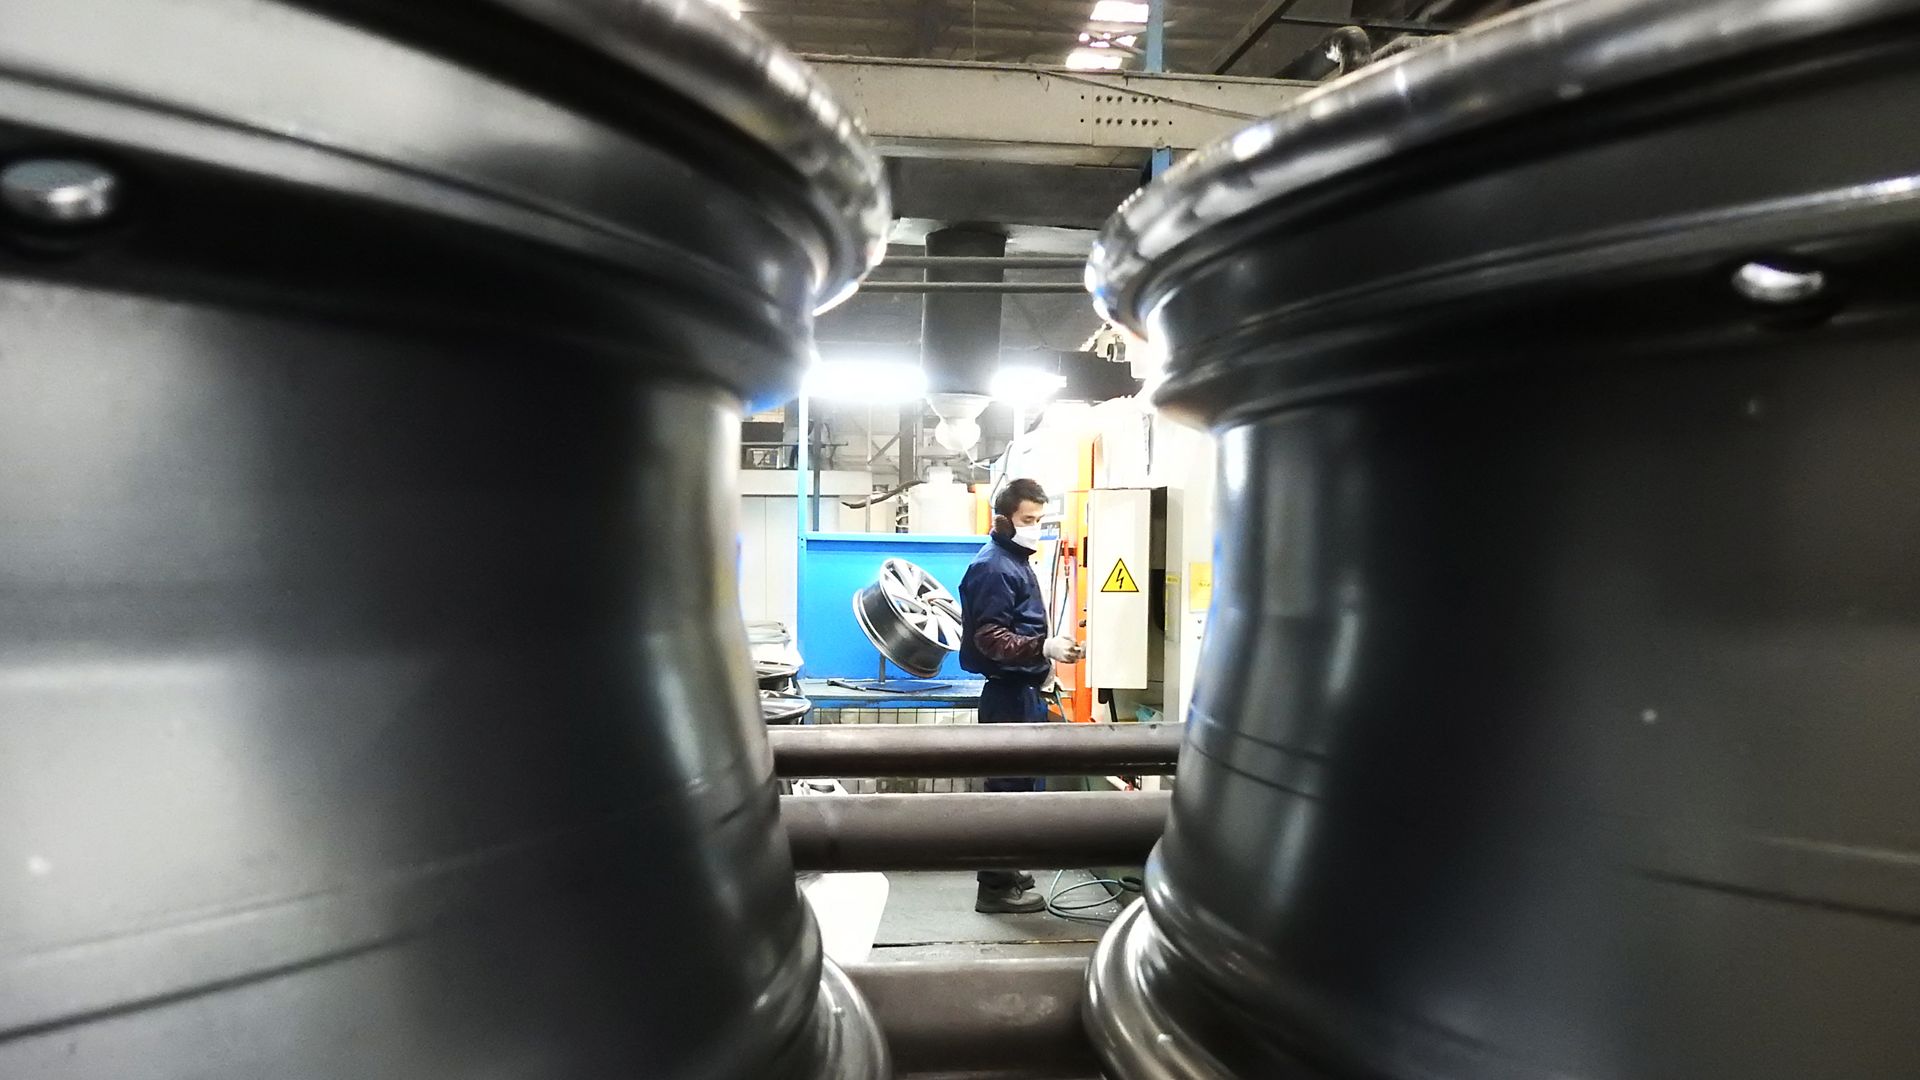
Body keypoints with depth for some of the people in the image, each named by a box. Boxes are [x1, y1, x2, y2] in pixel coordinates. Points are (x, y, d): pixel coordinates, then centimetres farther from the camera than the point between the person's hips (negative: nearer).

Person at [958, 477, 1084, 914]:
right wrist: (1043, 648, -31)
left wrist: (1048, 647, 24)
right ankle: (996, 888, 3)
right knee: (1009, 784, -5)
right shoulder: (993, 567, -15)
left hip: (1022, 691, 10)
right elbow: (989, 638, -23)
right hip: (1008, 693, -10)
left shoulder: (1016, 561, 17)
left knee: (1019, 783, 15)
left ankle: (1004, 871, 26)